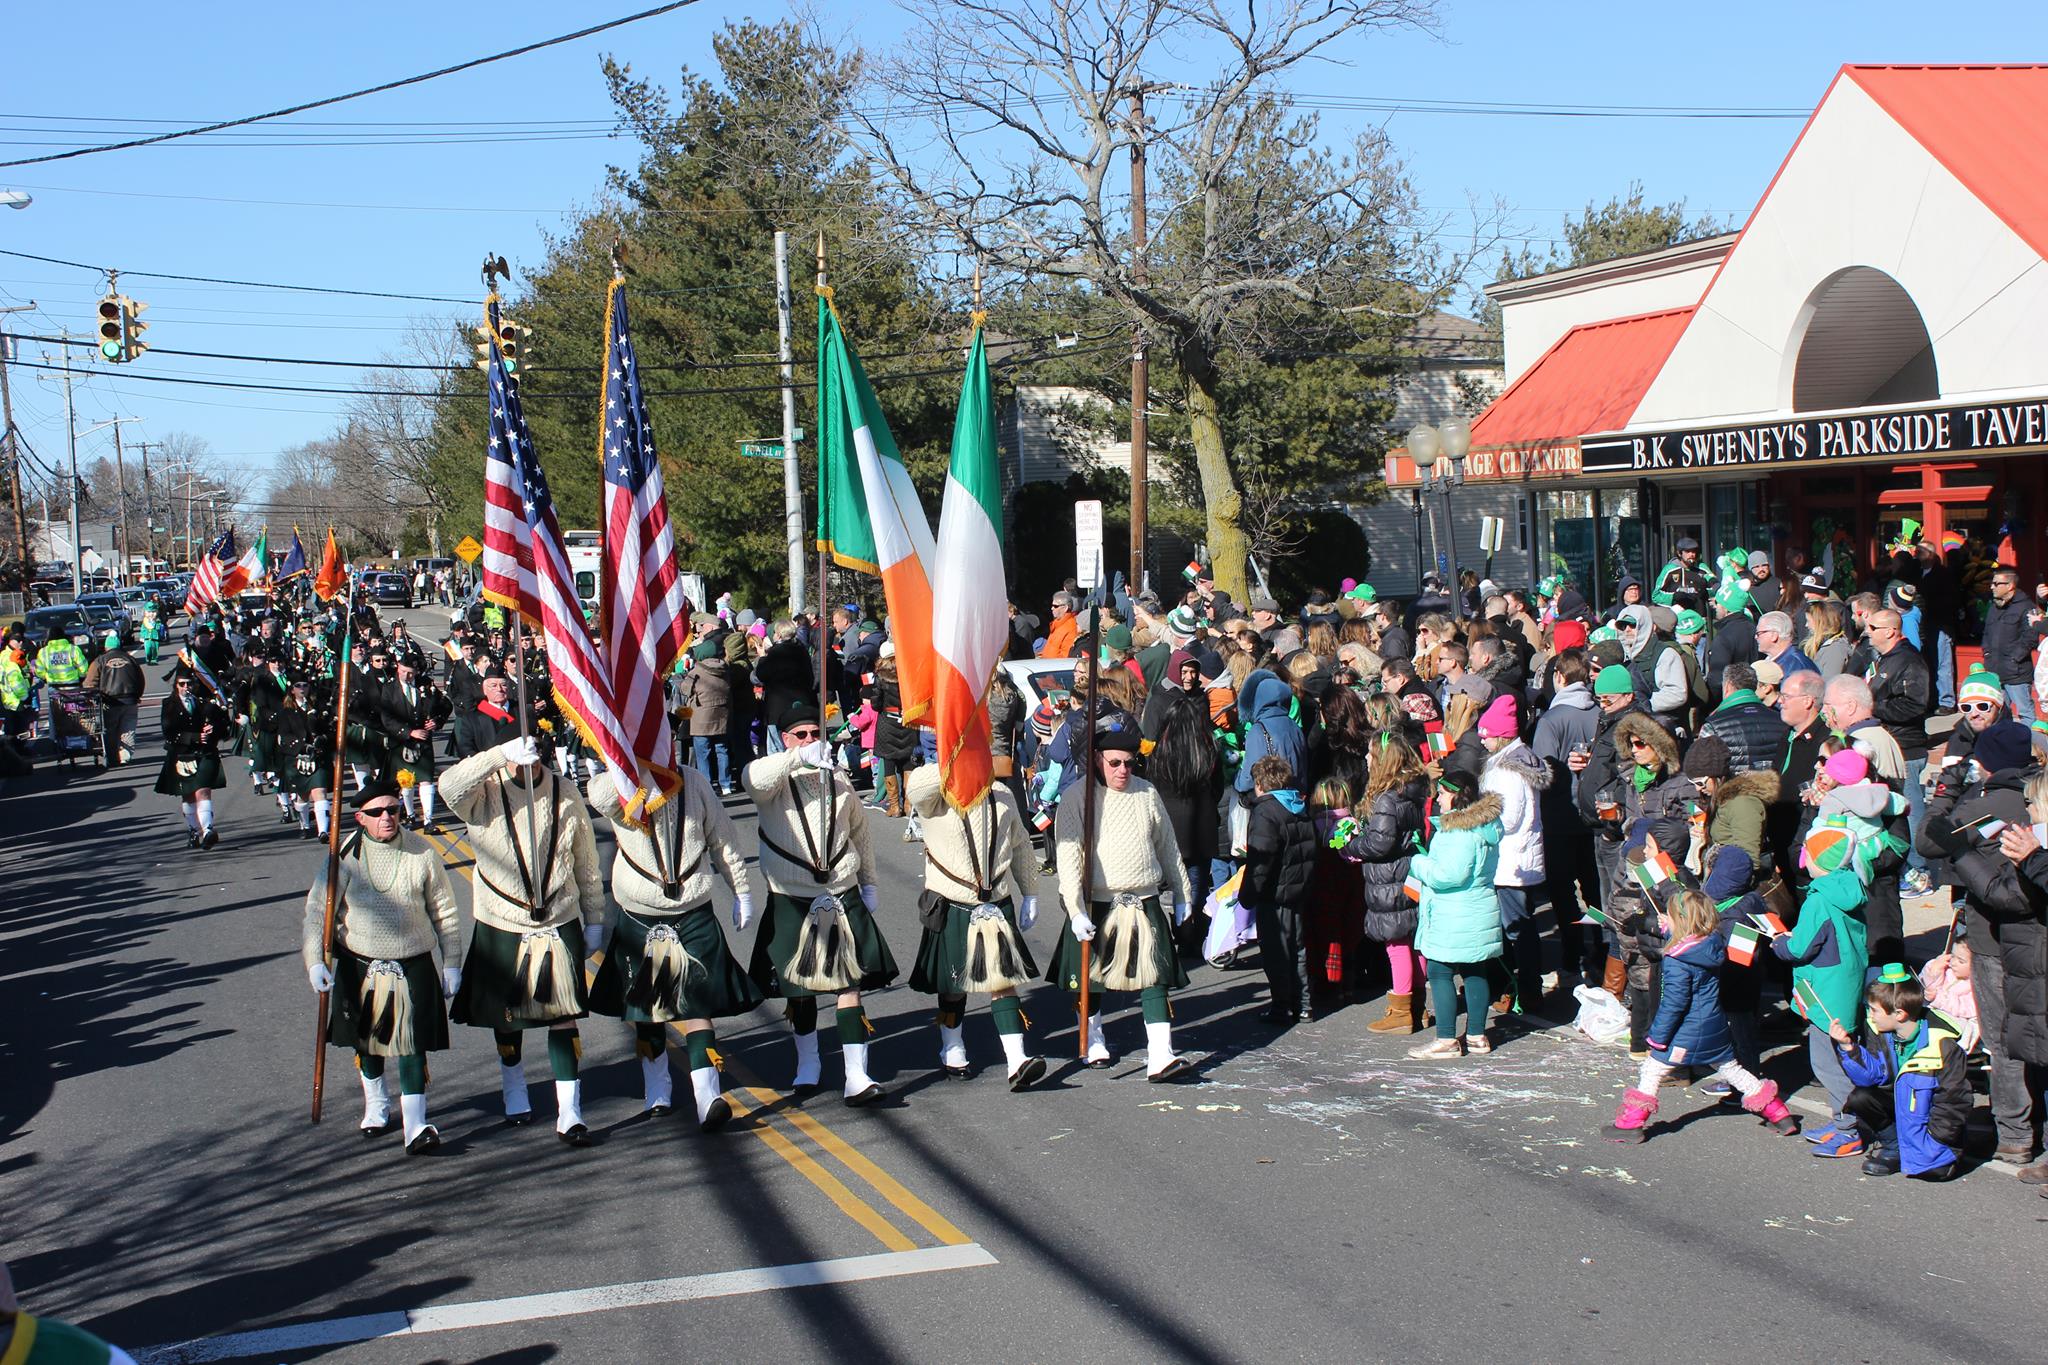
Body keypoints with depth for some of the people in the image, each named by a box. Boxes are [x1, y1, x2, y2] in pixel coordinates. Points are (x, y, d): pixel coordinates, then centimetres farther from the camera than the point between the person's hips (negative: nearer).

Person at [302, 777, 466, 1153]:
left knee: (412, 1045, -8)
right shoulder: (345, 857, -8)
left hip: (414, 967, -1)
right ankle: (376, 1106, 40)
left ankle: (415, 1125, -7)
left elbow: (445, 913, 4)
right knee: (367, 1042, 17)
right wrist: (314, 960, -17)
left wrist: (451, 963, 4)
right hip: (360, 967, 1)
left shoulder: (422, 854, -5)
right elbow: (317, 911, -6)